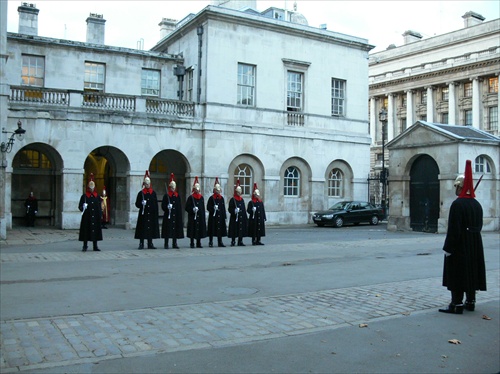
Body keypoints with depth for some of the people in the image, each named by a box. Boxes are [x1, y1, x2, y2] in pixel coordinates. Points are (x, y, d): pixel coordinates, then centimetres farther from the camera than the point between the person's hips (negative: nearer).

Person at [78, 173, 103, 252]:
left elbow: (99, 206, 11)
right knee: (86, 231, 0)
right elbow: (80, 206, -1)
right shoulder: (84, 196, 0)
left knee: (95, 231, 5)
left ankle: (95, 246, 14)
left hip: (95, 217, 3)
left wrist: (100, 215, 5)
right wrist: (83, 207, -22)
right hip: (87, 217, -3)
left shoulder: (97, 196, 8)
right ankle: (85, 246, 10)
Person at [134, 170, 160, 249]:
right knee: (142, 229, -3)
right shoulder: (141, 193, 1)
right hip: (143, 214, -3)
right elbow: (137, 204, 1)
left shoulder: (153, 193, 8)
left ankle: (150, 244, 14)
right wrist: (142, 203, -19)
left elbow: (156, 204, 9)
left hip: (151, 214, 3)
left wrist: (156, 213, 2)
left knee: (151, 228, 6)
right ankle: (141, 244, 5)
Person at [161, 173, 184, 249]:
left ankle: (174, 244, 17)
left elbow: (179, 207, 12)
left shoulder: (177, 196, 11)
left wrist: (180, 217, 7)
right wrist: (167, 207, -23)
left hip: (176, 216, 4)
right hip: (168, 216, -4)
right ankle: (166, 244, 5)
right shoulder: (166, 195, -2)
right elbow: (163, 206, -3)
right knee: (167, 230, -3)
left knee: (175, 229, 7)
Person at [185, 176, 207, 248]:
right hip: (193, 217, -4)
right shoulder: (191, 197, -2)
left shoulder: (201, 197, 11)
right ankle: (192, 244, 6)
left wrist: (204, 217, 9)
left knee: (200, 230, 6)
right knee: (192, 230, -2)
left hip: (200, 217, 4)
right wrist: (193, 210, -20)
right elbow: (187, 208, -4)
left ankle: (198, 244, 16)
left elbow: (203, 208, 13)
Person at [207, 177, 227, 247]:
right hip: (213, 217, -4)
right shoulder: (211, 198, -2)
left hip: (220, 216, 4)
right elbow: (208, 207, -4)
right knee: (212, 230, -1)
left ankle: (220, 242, 13)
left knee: (220, 229, 6)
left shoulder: (222, 198, 12)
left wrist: (224, 217, 8)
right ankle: (211, 242, 7)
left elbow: (223, 208, 12)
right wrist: (213, 208, -21)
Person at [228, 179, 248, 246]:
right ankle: (233, 242, 3)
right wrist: (234, 211, -26)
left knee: (241, 230, 7)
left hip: (241, 218, 6)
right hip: (234, 218, -6)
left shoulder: (242, 199, 14)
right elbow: (230, 209, -8)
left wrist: (245, 217, 13)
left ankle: (240, 242, 15)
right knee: (234, 230, -4)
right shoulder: (232, 199, -4)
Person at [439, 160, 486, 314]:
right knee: (471, 271, 15)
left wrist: (448, 248, -16)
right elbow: (479, 226, 14)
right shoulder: (477, 204, 8)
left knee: (457, 274, -2)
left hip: (459, 245, -8)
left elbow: (453, 229, -20)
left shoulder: (457, 204, -18)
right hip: (475, 245, 8)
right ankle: (470, 301, 25)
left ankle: (457, 304, 2)